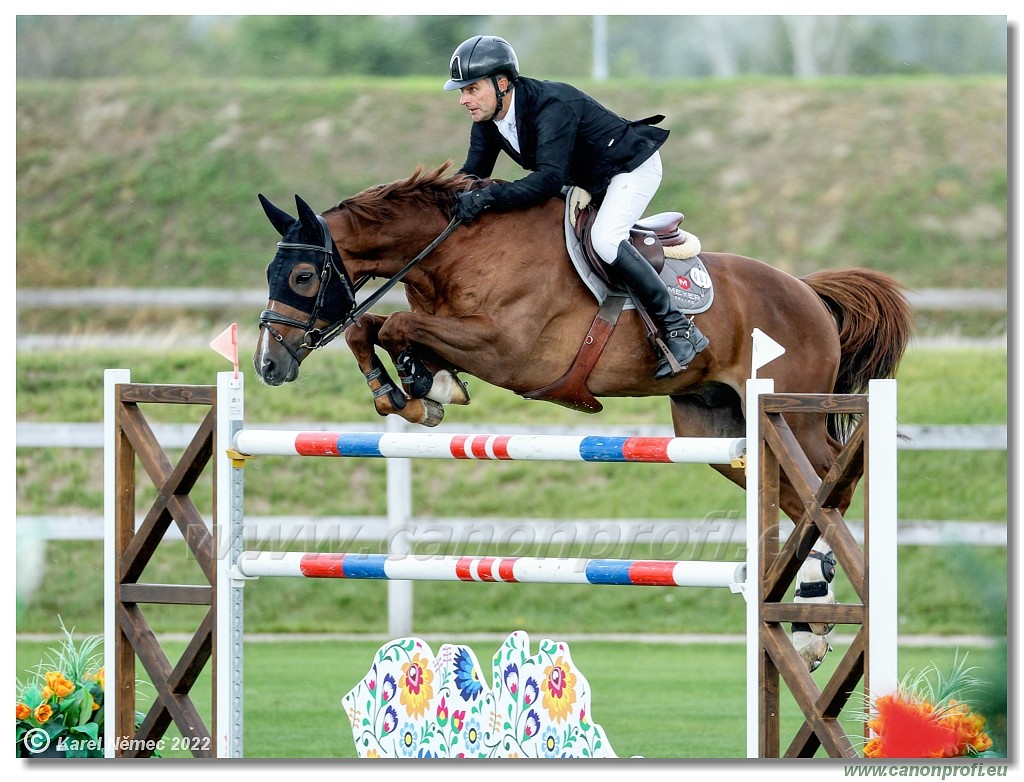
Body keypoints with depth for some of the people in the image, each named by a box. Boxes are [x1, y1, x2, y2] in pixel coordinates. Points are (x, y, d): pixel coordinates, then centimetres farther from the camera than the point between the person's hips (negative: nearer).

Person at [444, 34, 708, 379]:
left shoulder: (552, 106, -35)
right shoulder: (487, 120, -8)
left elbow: (549, 179, -43)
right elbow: (473, 172, -3)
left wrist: (487, 196, -49)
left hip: (631, 167, -10)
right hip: (584, 180, 10)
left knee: (604, 240, -30)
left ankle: (679, 329, -22)